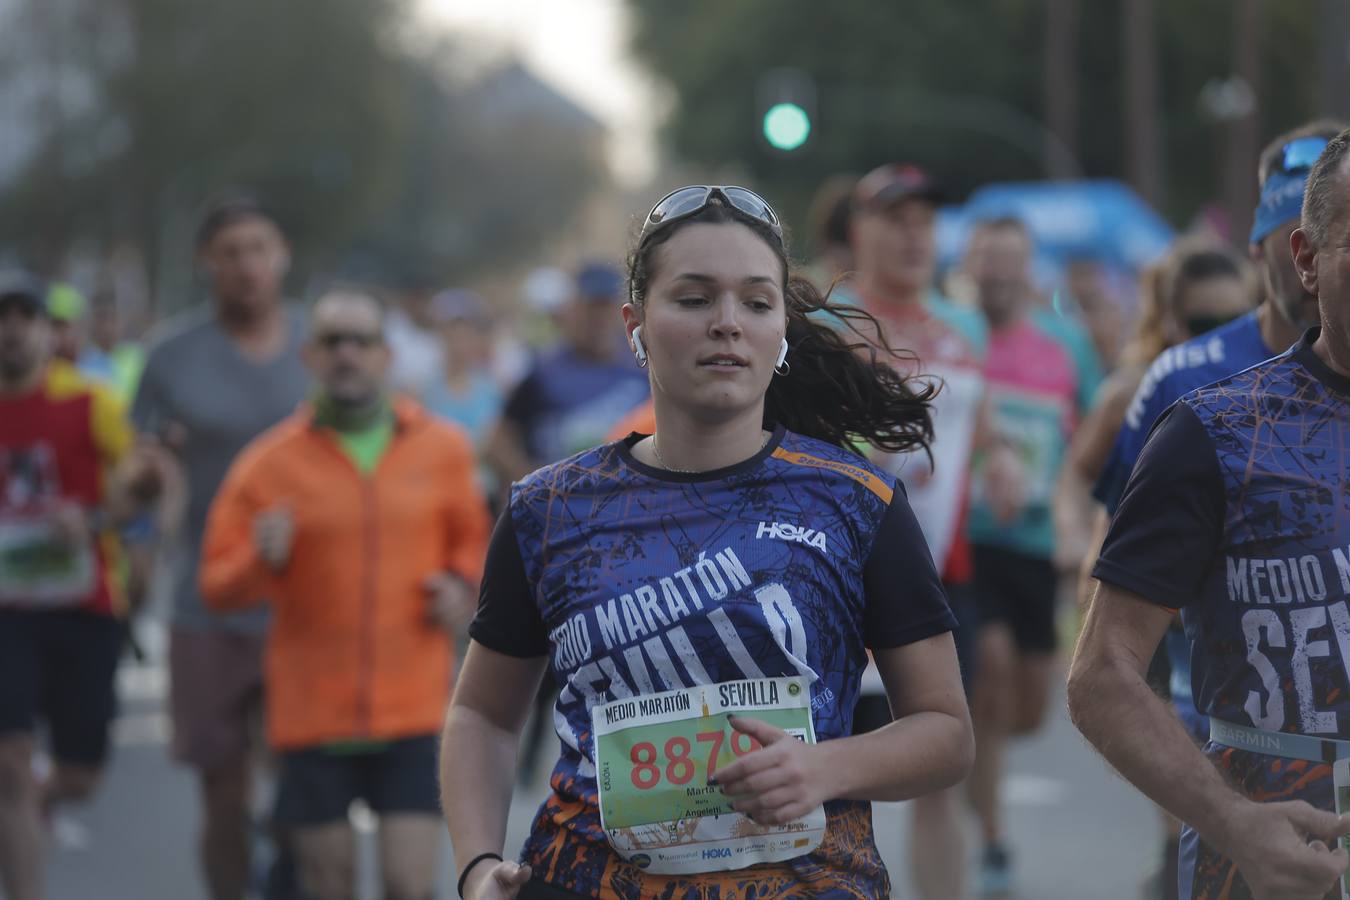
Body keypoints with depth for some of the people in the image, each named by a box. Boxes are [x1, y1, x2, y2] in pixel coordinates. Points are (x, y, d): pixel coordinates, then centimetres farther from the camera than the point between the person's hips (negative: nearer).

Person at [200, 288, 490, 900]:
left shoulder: (441, 448, 4)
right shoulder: (269, 464, 0)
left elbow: (471, 538, 22)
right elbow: (218, 587, 2)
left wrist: (463, 585, 1)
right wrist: (263, 560, -18)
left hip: (413, 713, 0)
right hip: (312, 712, 0)